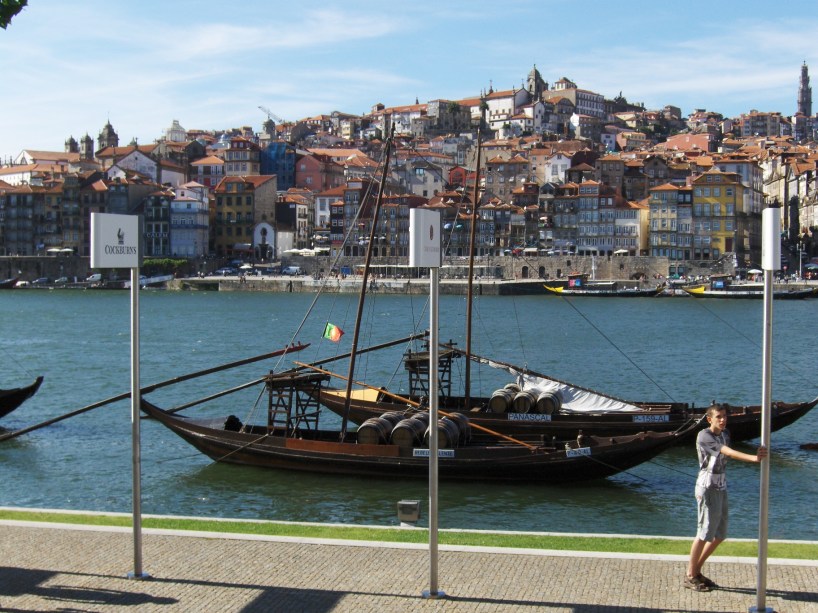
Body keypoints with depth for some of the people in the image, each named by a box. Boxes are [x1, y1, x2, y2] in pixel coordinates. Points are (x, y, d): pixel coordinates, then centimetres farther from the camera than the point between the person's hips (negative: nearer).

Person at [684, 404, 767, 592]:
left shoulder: (725, 434, 11)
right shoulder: (704, 436, -16)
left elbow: (724, 458, 10)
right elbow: (728, 452, -28)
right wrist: (753, 458, -37)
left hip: (721, 486, 8)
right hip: (708, 487, -8)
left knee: (720, 534, 11)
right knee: (705, 532, -5)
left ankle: (696, 571, 24)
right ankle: (690, 577, 7)